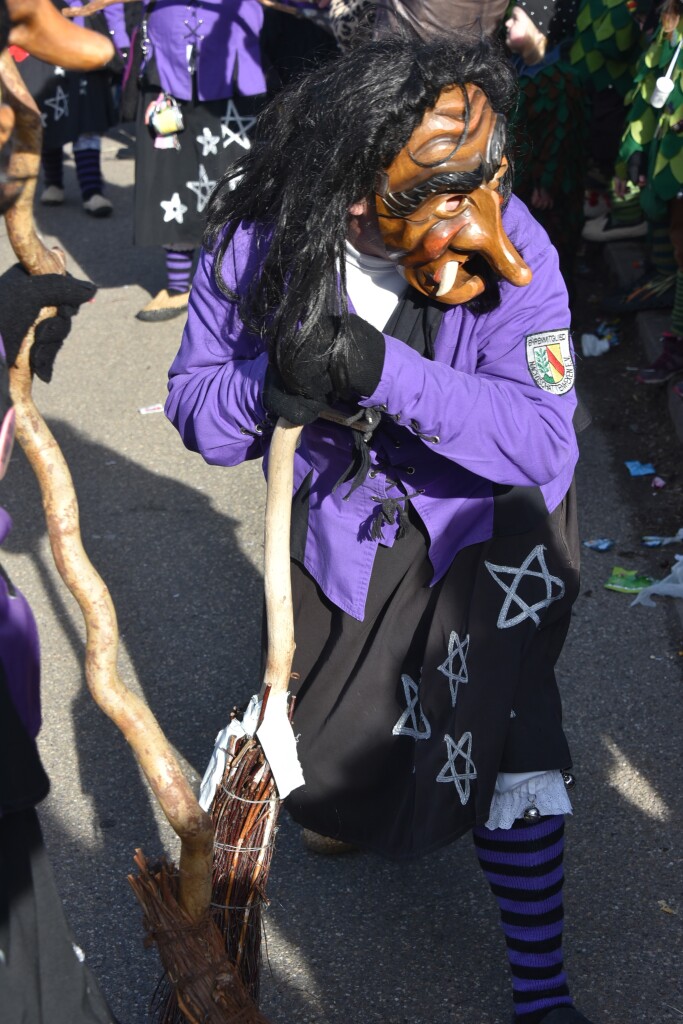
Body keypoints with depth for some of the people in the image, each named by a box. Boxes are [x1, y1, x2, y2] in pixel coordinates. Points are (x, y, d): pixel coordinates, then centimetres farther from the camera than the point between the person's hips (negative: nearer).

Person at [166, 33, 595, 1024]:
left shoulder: (514, 246, -29)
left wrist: (379, 368, -47)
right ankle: (359, 796, 58)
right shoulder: (261, 244, -24)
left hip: (491, 523, -2)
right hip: (345, 523, 3)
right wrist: (275, 378, -40)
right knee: (323, 754, 18)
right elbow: (194, 405, -17)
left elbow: (541, 436, -35)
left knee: (510, 743, -13)